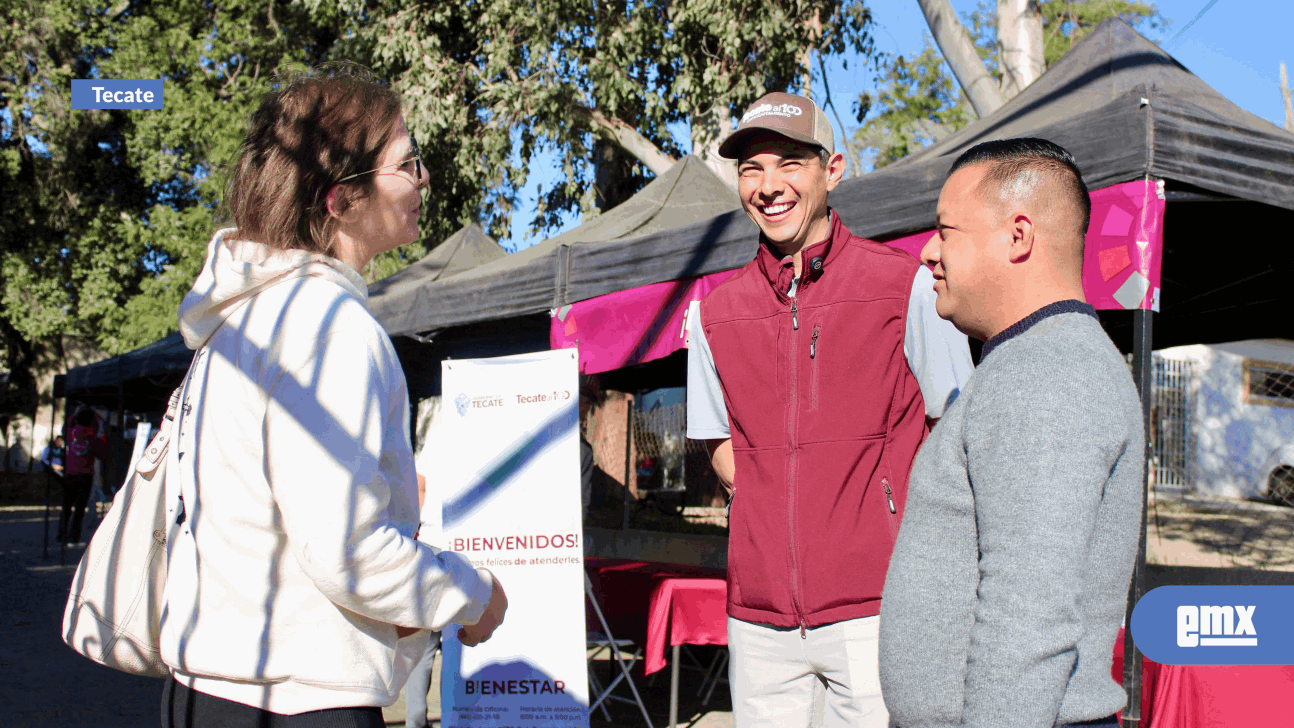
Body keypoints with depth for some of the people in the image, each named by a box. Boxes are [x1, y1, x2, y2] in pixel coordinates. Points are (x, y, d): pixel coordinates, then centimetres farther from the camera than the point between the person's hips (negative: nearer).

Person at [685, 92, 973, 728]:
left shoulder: (907, 286, -3)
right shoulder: (713, 311, 7)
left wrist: (904, 535, -6)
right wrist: (776, 519, 3)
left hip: (874, 609, -3)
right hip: (759, 613, 3)